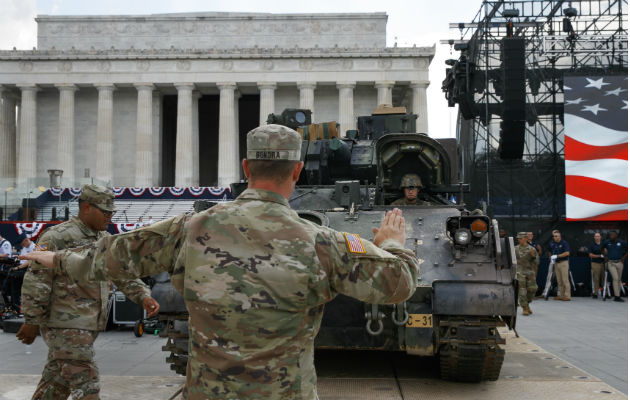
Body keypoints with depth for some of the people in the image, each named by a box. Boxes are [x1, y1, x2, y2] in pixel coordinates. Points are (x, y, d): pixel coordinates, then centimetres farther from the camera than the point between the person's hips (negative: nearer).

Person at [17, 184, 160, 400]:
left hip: (89, 325, 8)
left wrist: (143, 296, -4)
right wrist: (32, 322, -12)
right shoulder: (57, 237, -11)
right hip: (65, 326, -8)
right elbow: (35, 281, -13)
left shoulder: (106, 240, 13)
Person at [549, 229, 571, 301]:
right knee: (559, 281, 9)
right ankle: (560, 295, 14)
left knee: (565, 280, -7)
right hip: (556, 263, 6)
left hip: (563, 262, -6)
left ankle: (567, 296, -6)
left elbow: (567, 253, -17)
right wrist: (551, 257, 7)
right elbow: (550, 252, 24)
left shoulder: (564, 243, -8)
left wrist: (557, 256, -19)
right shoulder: (552, 243, 10)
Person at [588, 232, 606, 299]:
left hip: (603, 263, 2)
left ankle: (604, 292, 8)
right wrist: (599, 256, -12)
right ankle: (595, 293, 0)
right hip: (595, 263, -2)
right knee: (596, 279, -4)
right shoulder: (592, 245, 5)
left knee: (604, 278, 0)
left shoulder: (603, 244, 10)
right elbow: (590, 255, -1)